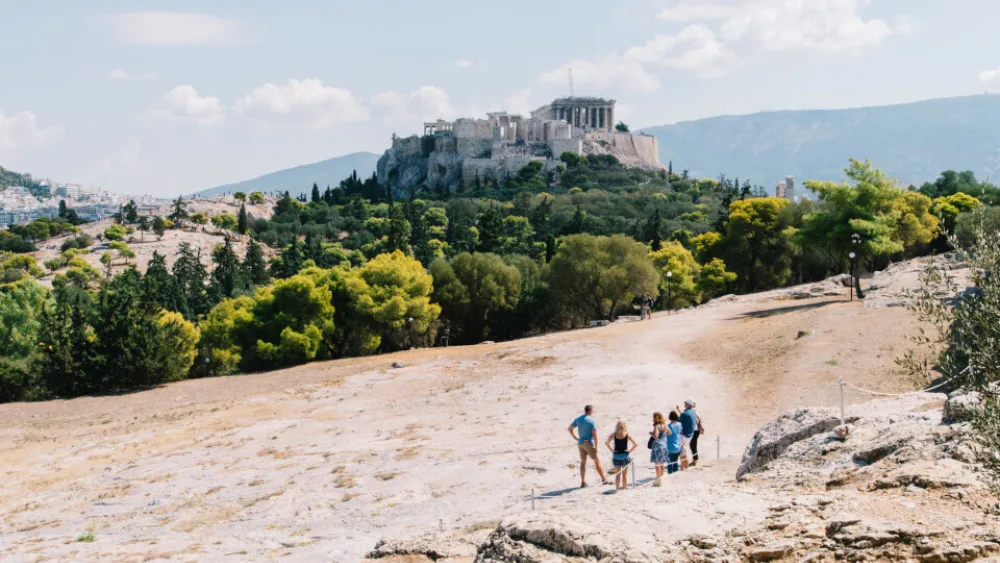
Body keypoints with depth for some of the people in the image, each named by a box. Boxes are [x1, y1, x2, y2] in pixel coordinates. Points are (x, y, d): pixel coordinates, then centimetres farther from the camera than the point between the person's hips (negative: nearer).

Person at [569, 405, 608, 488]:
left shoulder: (578, 419, 5)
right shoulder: (591, 420, -15)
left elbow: (570, 429, 11)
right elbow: (595, 434, -16)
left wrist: (576, 438, 10)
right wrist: (596, 446, -11)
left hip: (580, 443, 6)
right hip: (589, 443, -5)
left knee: (583, 462, 9)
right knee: (597, 461, 5)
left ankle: (583, 482, 6)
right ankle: (604, 479, 11)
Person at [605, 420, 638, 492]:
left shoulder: (614, 435, -6)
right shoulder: (627, 435, -8)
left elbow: (606, 442, -17)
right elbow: (636, 444, -13)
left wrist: (611, 450, -9)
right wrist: (630, 451, -4)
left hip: (616, 456, 1)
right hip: (625, 456, -1)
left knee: (617, 474, 13)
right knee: (624, 474, 12)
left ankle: (617, 489, 15)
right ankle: (624, 488, 17)